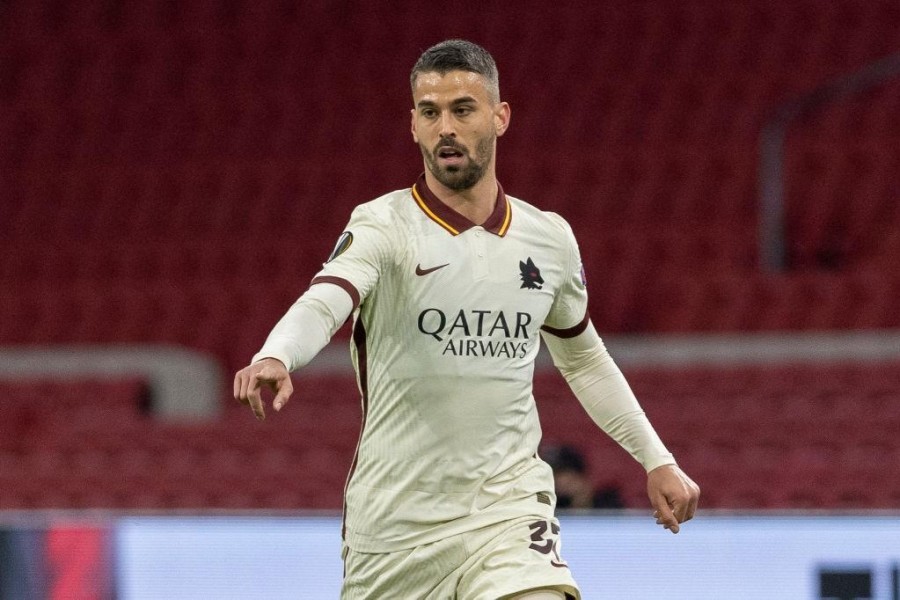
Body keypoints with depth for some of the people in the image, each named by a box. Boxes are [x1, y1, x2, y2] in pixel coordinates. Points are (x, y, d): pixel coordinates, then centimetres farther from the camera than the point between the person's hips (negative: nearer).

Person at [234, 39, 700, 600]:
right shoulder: (383, 226, -9)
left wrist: (657, 460, 21)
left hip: (508, 506, 2)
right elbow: (323, 303, -29)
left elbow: (583, 358, 23)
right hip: (394, 513, -2)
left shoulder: (550, 238, 5)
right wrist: (275, 358, -51)